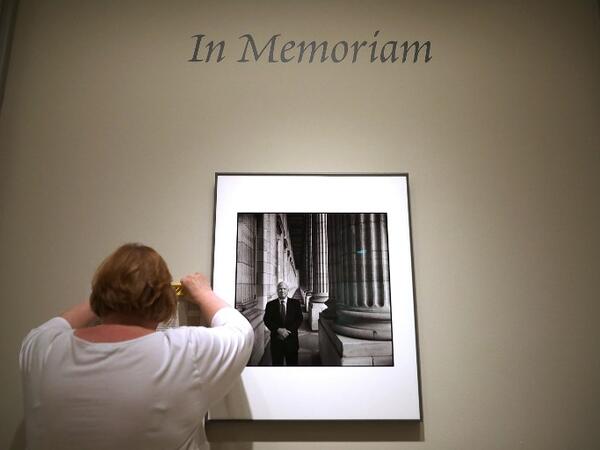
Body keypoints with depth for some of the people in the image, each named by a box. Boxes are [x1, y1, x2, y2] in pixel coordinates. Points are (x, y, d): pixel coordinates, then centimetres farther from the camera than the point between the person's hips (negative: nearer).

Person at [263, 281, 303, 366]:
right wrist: (278, 330, -15)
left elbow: (299, 319, -1)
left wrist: (288, 330, -12)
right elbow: (266, 320, -1)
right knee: (277, 364, 5)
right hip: (276, 340, 0)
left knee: (292, 363, 5)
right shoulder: (270, 305, 6)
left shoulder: (295, 303, 6)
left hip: (291, 339, 0)